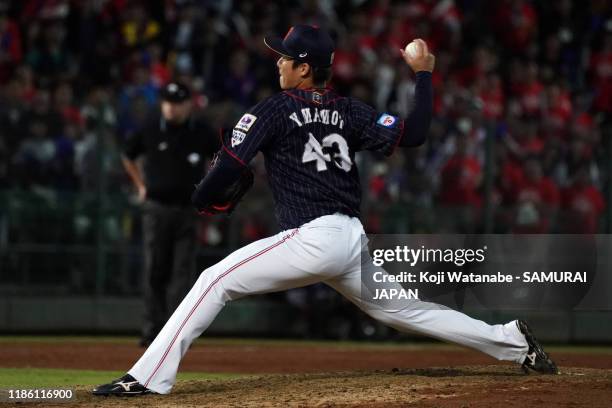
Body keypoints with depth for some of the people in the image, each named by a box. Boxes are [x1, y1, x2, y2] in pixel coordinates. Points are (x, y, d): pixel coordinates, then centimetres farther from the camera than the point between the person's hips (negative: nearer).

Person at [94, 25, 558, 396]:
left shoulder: (274, 111, -3)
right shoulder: (350, 111, 12)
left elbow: (228, 167, -8)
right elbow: (413, 134, 4)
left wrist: (202, 200, 12)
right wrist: (423, 75, 18)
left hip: (312, 238, -7)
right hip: (354, 242, 7)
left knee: (215, 282, -7)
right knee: (404, 310, 21)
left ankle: (150, 377, -18)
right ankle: (514, 340, 21)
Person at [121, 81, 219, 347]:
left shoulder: (201, 133, 1)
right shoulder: (150, 131, 2)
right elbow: (128, 156, 18)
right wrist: (140, 185, 12)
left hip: (188, 208, -1)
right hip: (156, 208, 1)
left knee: (183, 271, -6)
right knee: (155, 271, 0)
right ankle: (153, 328, 7)